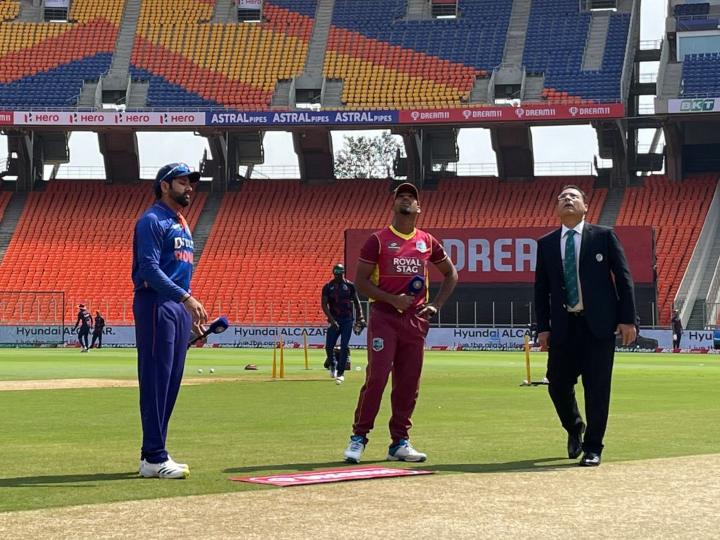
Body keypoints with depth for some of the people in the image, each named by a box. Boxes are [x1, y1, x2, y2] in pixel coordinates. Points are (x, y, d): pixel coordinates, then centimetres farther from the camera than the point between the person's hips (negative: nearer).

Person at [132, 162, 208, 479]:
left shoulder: (183, 225, 22)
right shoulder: (152, 221, -7)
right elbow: (149, 268, -18)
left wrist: (193, 310, 16)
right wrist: (186, 297, -25)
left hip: (180, 308, 9)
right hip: (156, 305, -9)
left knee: (171, 382, 8)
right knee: (156, 379, -10)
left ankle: (154, 454, 13)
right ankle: (153, 458, -10)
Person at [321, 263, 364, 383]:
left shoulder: (350, 285, 3)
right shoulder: (328, 286, 0)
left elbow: (356, 301, 10)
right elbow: (324, 304, -5)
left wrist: (360, 317, -2)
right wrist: (332, 320, -16)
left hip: (347, 319, 0)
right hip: (334, 320, 0)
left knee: (344, 347, -6)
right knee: (329, 346, -3)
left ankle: (340, 373, 1)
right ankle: (332, 365, 27)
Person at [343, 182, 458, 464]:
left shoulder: (427, 242, 12)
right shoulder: (378, 240, 1)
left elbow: (451, 274, 24)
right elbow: (361, 281, -2)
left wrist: (436, 306, 11)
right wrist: (393, 300, -13)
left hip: (416, 319, 4)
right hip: (383, 316, -4)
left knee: (409, 383, 4)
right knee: (376, 377, -12)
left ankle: (399, 443, 12)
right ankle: (358, 438, -4)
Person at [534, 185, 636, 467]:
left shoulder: (604, 236, 3)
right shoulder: (546, 244, 10)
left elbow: (623, 278, 1)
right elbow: (541, 289, 11)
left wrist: (627, 318, -5)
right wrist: (543, 327, 4)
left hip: (598, 324, -2)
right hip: (563, 325, 2)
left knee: (597, 388, -2)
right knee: (558, 384, 2)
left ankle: (592, 447, 9)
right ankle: (574, 429, 31)